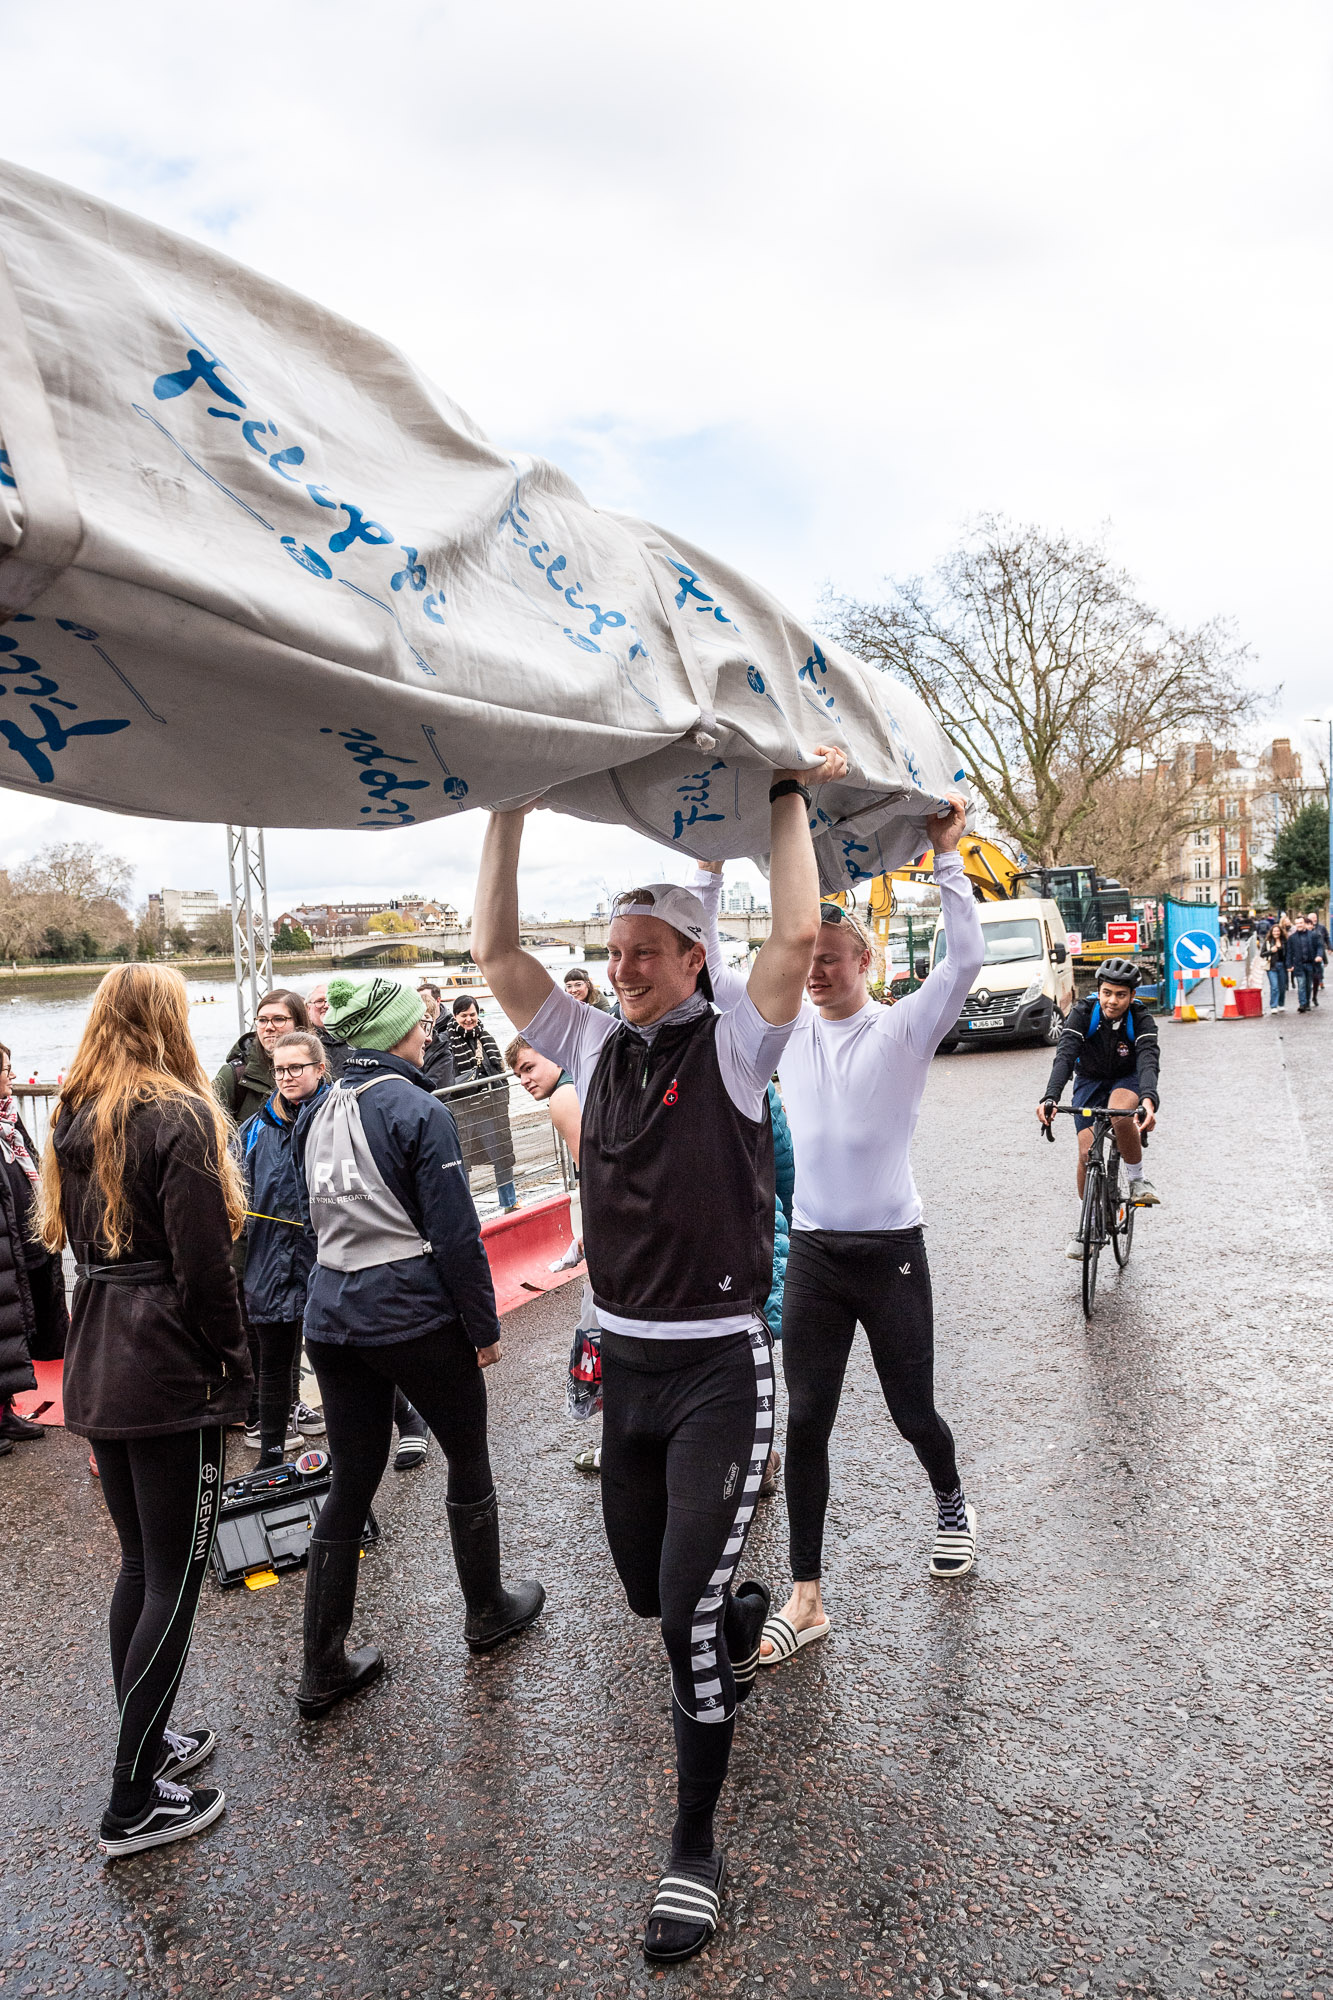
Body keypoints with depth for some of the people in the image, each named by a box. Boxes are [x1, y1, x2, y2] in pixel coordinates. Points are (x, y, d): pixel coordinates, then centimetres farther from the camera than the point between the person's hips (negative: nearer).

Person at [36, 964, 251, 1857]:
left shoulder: (75, 1117, 8)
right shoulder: (177, 1118, -16)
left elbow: (75, 1237, 14)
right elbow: (203, 1264, -18)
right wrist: (235, 1371, -9)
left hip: (97, 1370, 8)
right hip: (171, 1372, -8)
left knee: (140, 1563, 19)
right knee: (177, 1575, 2)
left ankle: (147, 1742, 32)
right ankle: (134, 1802, 10)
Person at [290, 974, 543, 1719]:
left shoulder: (319, 1113, 7)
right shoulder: (420, 1112, -15)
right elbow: (455, 1232, -15)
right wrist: (485, 1325, -7)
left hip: (332, 1315, 7)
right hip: (414, 1314, -6)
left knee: (351, 1483, 14)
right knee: (469, 1460, 15)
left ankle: (324, 1668, 18)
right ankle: (489, 1612, 33)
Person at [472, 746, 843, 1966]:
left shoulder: (734, 1047, -8)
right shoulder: (592, 1044, 5)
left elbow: (798, 934, -22)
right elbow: (495, 952, 1)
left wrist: (789, 798, -12)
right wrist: (511, 814, -2)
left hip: (720, 1369, -5)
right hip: (625, 1363, 5)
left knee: (688, 1610, -6)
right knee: (651, 1589, 19)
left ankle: (696, 1848, 15)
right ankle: (743, 1619, 54)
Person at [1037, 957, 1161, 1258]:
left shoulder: (1141, 1019, -25)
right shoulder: (1084, 1012, -24)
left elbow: (1148, 1061, -40)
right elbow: (1064, 1055, -35)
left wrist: (1149, 1100, -61)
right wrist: (1050, 1098, -52)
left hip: (1128, 1079, -1)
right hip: (1089, 1079, 1)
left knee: (1121, 1117, -36)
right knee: (1087, 1151, -10)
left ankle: (1137, 1180, -10)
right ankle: (1083, 1226, 8)